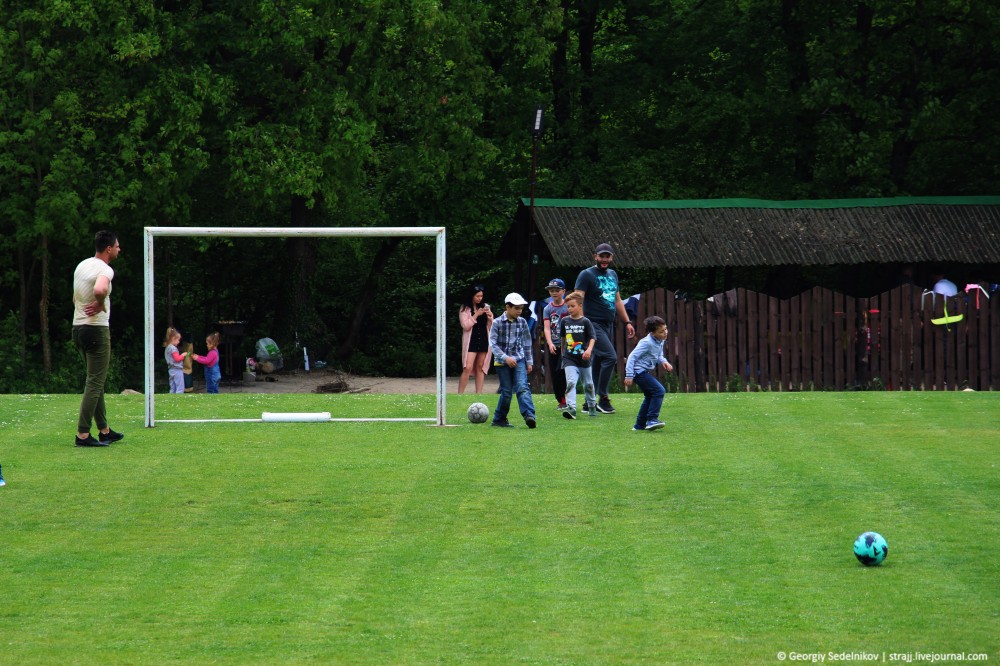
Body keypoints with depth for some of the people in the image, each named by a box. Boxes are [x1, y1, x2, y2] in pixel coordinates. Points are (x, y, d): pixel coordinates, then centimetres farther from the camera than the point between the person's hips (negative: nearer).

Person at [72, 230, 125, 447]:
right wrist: (101, 305, -17)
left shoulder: (82, 266, 13)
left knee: (96, 382, 17)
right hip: (97, 329, -9)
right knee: (95, 383, -6)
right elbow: (100, 290, -37)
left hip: (78, 328, 9)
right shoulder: (105, 269, -15)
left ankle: (104, 431, 23)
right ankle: (83, 434, -8)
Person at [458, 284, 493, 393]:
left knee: (480, 368, 5)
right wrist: (476, 315, -14)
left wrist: (490, 317, -7)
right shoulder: (465, 309, 0)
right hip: (471, 341, -4)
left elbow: (491, 326, 12)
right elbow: (465, 326, -10)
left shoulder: (485, 307, 11)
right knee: (467, 368, -13)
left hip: (484, 340, 4)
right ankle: (460, 395, -12)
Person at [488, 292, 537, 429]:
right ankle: (499, 419, 16)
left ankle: (529, 416, -30)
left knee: (522, 387, -16)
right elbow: (493, 344, -9)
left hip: (519, 360, 2)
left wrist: (529, 361, 13)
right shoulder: (497, 323, -5)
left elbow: (527, 343, 14)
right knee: (506, 392, 0)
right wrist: (505, 358, -19)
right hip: (502, 361, -2)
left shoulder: (522, 322, 5)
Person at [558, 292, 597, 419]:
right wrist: (563, 352, 21)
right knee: (570, 382, -18)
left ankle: (592, 405, 35)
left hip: (583, 358, 0)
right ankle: (571, 408, -26)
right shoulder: (564, 321, 3)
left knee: (588, 384, 15)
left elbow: (592, 338, -7)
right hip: (569, 358, 0)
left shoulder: (585, 322, -5)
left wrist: (589, 350, -24)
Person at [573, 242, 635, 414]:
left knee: (598, 362, 9)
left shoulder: (613, 274, 16)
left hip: (608, 325, 8)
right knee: (610, 357, -19)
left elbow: (617, 300, 25)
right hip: (593, 324, -8)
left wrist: (627, 322, 22)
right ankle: (603, 398, -12)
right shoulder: (587, 275, -7)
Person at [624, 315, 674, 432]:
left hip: (646, 372, 10)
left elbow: (659, 356, 20)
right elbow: (632, 357, -22)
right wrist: (629, 375, -25)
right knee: (659, 391, -18)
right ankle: (652, 420, -19)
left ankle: (639, 425, 26)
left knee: (650, 397, 18)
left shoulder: (660, 342, 6)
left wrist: (664, 361, -4)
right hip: (640, 372, -10)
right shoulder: (647, 343, -22)